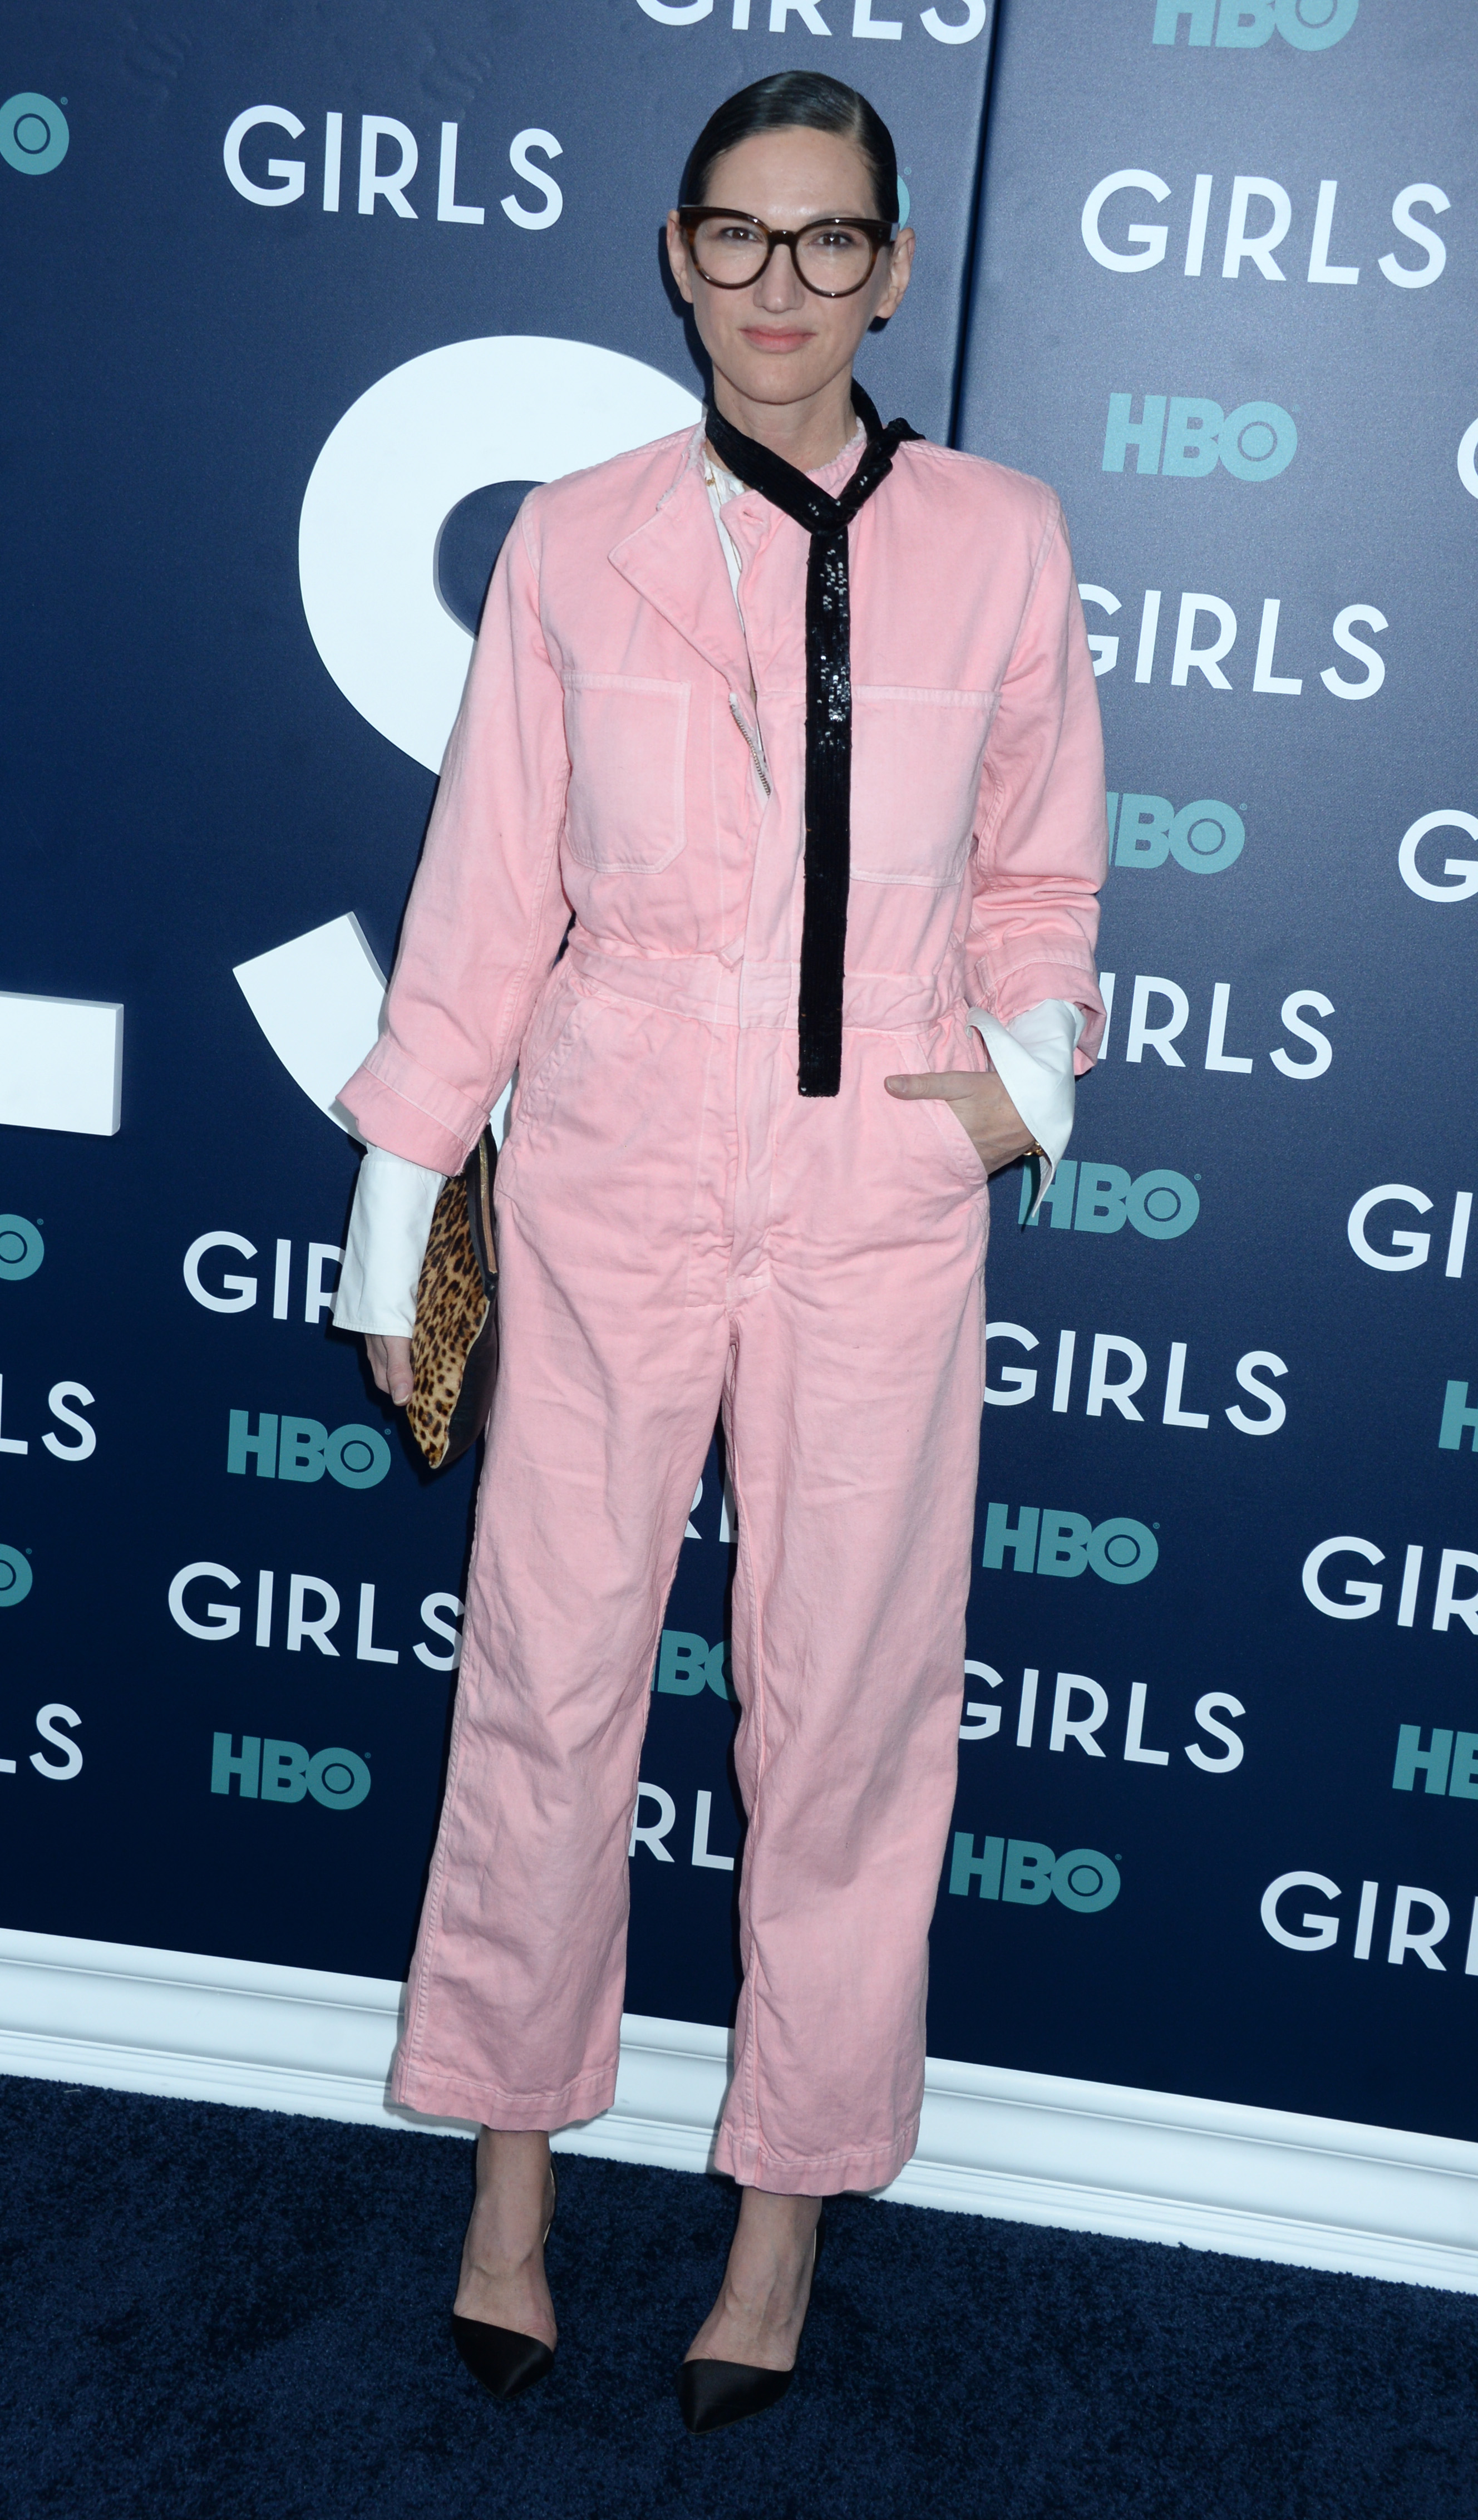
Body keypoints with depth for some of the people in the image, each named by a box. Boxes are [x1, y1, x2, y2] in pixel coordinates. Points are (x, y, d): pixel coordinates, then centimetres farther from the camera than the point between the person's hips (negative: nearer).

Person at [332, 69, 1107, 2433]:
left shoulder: (999, 539, 3)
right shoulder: (575, 542, 2)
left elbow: (1042, 872, 12)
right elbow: (485, 892, 5)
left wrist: (1024, 1064, -6)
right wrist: (400, 1206, 6)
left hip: (881, 1194, 1)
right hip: (612, 1175, 0)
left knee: (851, 1700, 7)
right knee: (548, 1672, 5)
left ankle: (789, 2204, 27)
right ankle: (513, 2181, 27)